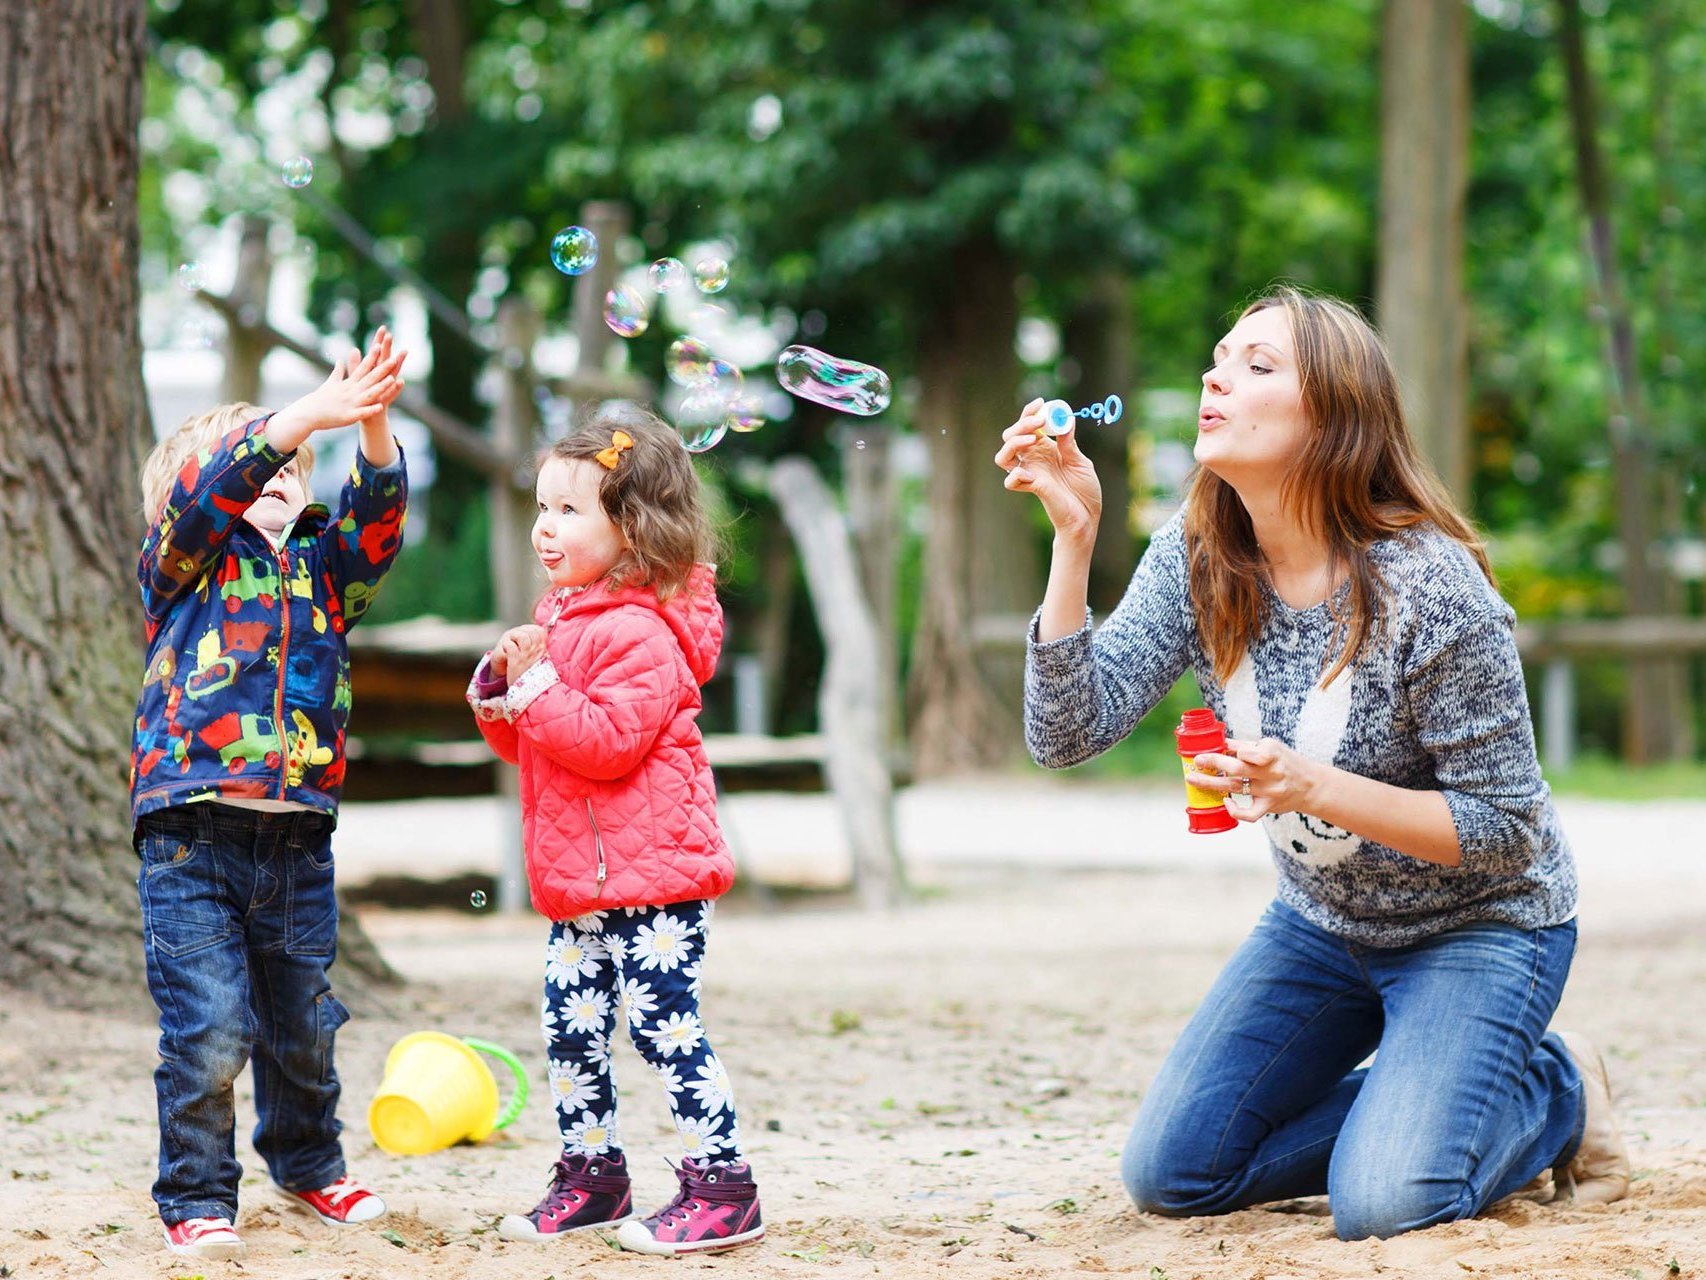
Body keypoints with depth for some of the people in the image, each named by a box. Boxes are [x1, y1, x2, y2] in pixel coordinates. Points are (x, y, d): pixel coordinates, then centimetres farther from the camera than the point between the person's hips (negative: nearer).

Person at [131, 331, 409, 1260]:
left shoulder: (320, 571, 15)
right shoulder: (181, 563, 4)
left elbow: (374, 515, -1)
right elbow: (208, 492, -15)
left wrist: (373, 425, -20)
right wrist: (308, 414, -24)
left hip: (299, 841, 5)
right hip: (193, 834, -4)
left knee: (303, 1025, 15)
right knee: (208, 1031, -7)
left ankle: (308, 1163, 36)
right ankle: (196, 1199, 7)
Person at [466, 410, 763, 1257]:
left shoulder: (639, 632, -16)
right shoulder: (559, 620, 15)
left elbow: (608, 741, -26)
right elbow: (523, 743, 19)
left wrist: (536, 681, -23)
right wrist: (499, 686, 0)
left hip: (651, 872, -10)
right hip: (581, 877, 10)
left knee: (661, 1023, -9)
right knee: (569, 1027, 11)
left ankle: (722, 1191, -2)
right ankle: (591, 1176, 23)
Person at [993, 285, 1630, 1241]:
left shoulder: (1429, 587, -27)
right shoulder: (1198, 563, -10)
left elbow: (1506, 826, -22)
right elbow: (1068, 732, -19)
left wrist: (1317, 788, -35)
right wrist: (1076, 536, -29)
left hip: (1481, 926, -6)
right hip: (1323, 923, 6)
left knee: (1384, 1205, -23)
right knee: (1171, 1174, -1)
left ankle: (1556, 1094, 8)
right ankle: (1414, 1107, 19)